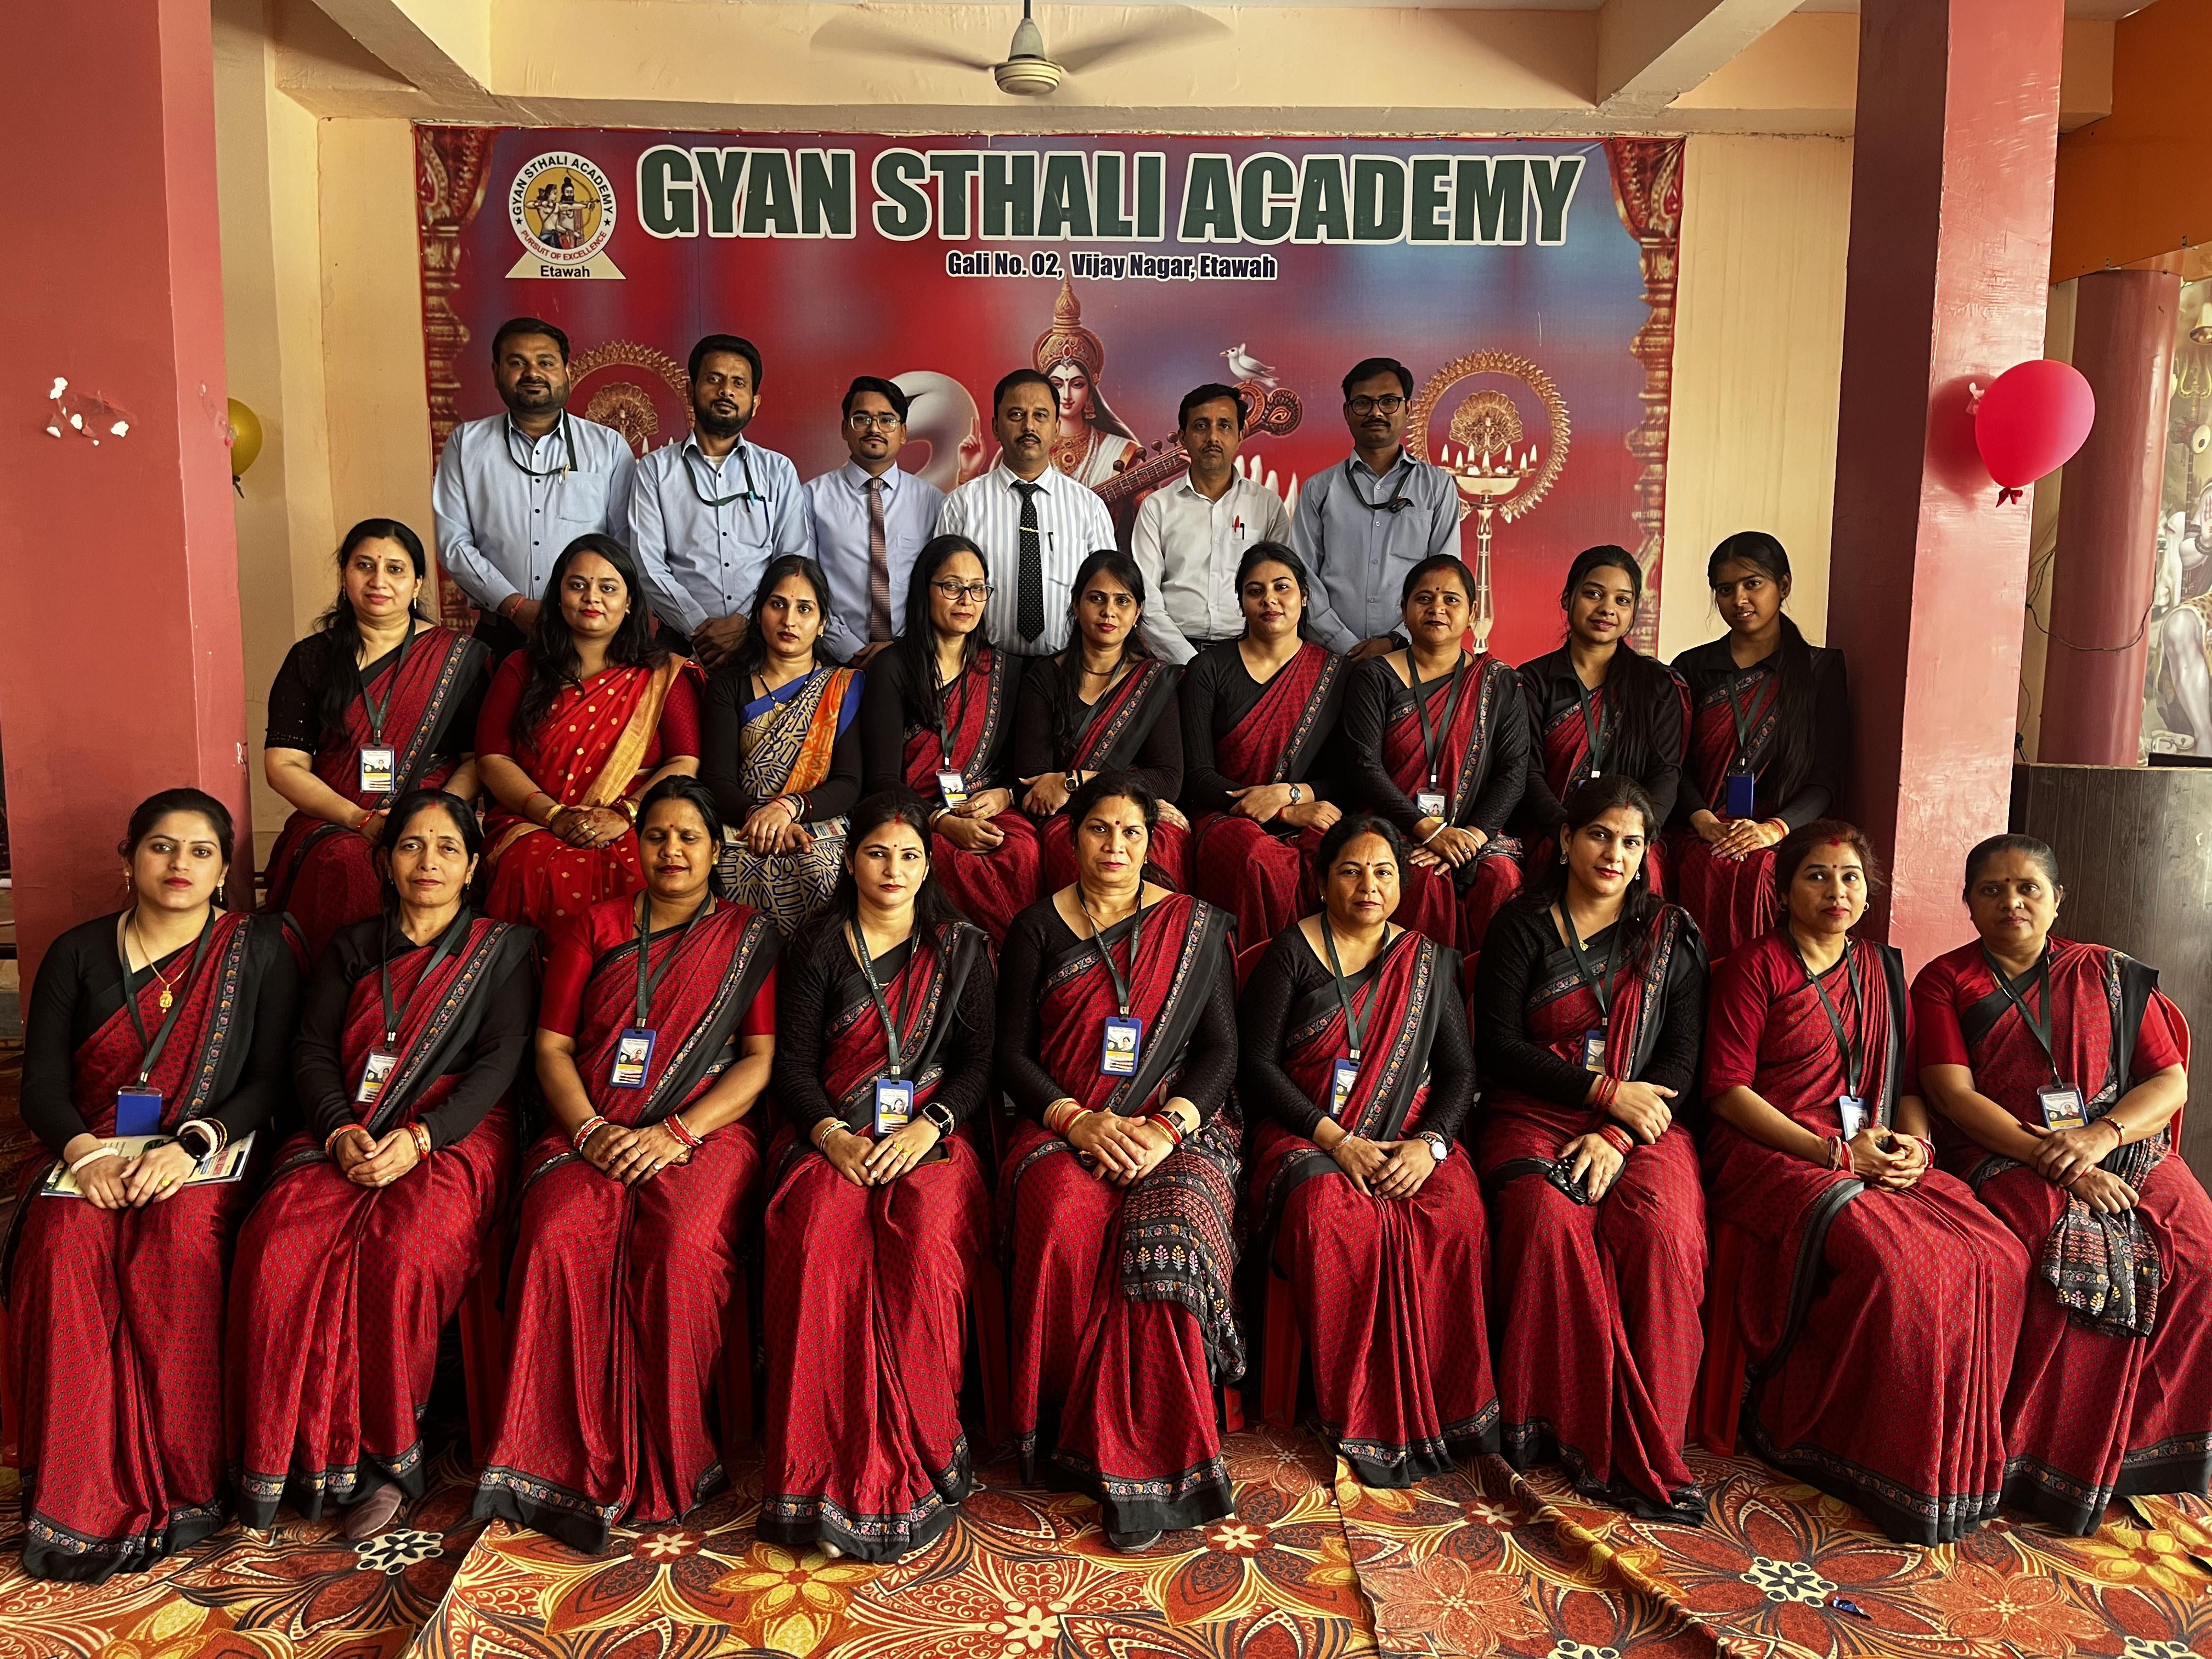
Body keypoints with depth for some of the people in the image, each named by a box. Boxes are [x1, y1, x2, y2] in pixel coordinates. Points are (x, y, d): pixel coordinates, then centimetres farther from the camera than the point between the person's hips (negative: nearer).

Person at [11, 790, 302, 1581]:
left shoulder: (259, 949, 6)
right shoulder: (79, 953, 12)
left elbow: (271, 1078, -1)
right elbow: (42, 1085, 6)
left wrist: (190, 1144, -17)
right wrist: (84, 1150, -14)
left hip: (207, 1152, -2)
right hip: (89, 1150, 2)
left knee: (181, 1242, -33)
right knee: (64, 1248, -30)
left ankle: (182, 1485, -23)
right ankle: (79, 1503, -24)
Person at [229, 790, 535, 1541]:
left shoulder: (504, 947, 12)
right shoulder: (352, 948, 22)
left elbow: (499, 1061, 0)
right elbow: (311, 1050, 11)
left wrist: (419, 1137, -16)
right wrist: (340, 1132, -10)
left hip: (455, 1134, -3)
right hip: (345, 1133, 3)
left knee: (404, 1254, -32)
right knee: (281, 1248, -27)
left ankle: (386, 1453, -15)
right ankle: (303, 1452, -17)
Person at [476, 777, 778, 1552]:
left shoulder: (750, 936, 11)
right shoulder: (594, 928, 17)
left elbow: (761, 1060, 2)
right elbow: (552, 1047, 11)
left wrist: (674, 1133, -11)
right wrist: (590, 1130, -8)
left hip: (705, 1132, -2)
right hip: (589, 1132, 2)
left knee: (683, 1245, -32)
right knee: (560, 1237, -29)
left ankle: (665, 1471, -19)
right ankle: (556, 1468, -23)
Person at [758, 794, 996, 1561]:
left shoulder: (960, 948, 13)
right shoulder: (819, 949, 12)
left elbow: (979, 1060, 7)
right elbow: (793, 1064, 5)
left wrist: (926, 1129, -11)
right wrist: (832, 1137, -13)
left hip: (933, 1133, 0)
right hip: (832, 1134, 0)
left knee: (928, 1240, -32)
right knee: (817, 1241, -31)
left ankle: (914, 1461, -21)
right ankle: (822, 1466, -26)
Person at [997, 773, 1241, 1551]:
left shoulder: (1194, 926, 10)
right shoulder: (1037, 928, 9)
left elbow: (1219, 1049, 6)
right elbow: (1012, 1054, 4)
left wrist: (1170, 1125, -12)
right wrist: (1080, 1120, -13)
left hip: (1176, 1122, 0)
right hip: (1062, 1124, 0)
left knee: (1170, 1231, -32)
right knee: (1065, 1221, -34)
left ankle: (1148, 1461, -24)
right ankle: (1071, 1425, -19)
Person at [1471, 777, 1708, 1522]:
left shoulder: (1672, 934, 12)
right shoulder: (1523, 925, 7)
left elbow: (1682, 1060, 5)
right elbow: (1498, 1045, -1)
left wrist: (1618, 1137, -11)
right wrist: (1605, 1090, -10)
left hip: (1642, 1124, 1)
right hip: (1535, 1116, -1)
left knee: (1662, 1226, -29)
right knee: (1552, 1220, -32)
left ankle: (1646, 1446, -22)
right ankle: (1565, 1428, -22)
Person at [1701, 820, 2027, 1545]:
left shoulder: (1882, 969, 18)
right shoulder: (1753, 968, -1)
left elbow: (1908, 1080, 18)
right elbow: (1727, 1089, -8)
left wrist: (1913, 1140, -5)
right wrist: (1833, 1152, -14)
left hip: (1877, 1156, 6)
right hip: (1772, 1155, -6)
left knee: (1996, 1257, -18)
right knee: (1896, 1263, -30)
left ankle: (1961, 1453, -2)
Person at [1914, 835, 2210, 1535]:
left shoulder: (2111, 977, 16)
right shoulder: (1944, 982, 8)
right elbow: (1954, 1095, -4)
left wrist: (2102, 1136, -12)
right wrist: (2054, 1161, -15)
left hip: (2123, 1148, 3)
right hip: (2005, 1156, -3)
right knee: (2080, 1249, -31)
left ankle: (2154, 1445, -8)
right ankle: (2062, 1471, -19)